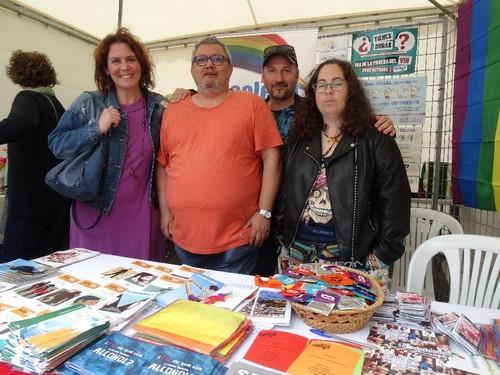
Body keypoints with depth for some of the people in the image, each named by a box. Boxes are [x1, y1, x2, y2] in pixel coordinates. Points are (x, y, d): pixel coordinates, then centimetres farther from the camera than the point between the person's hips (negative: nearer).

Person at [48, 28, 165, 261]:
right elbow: (56, 144, -1)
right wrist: (97, 129, -17)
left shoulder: (160, 106, 4)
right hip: (97, 213, -1)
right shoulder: (88, 104, -1)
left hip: (143, 214, 2)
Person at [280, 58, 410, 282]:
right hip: (297, 252, 4)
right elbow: (285, 193, 8)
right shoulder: (299, 137, 8)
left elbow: (394, 199, -7)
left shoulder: (374, 139, -4)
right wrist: (282, 240, 4)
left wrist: (382, 255, -9)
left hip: (352, 257, -3)